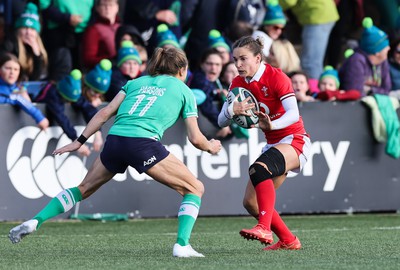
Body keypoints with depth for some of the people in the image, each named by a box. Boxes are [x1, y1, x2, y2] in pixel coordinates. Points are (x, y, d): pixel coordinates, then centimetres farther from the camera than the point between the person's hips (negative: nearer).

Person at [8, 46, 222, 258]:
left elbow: (104, 113, 17)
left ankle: (34, 222, 16)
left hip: (114, 139, 5)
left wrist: (79, 141, 19)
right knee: (195, 189, 9)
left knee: (84, 188, 26)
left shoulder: (136, 82, 27)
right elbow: (195, 138, 12)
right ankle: (182, 245, -7)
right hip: (144, 143, -5)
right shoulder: (184, 90, 16)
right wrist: (210, 147, 33)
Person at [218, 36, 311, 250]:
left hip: (294, 141, -8)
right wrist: (232, 110, -26)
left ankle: (264, 228, -43)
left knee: (259, 168, -35)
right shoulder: (238, 83, 3)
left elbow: (293, 114, -28)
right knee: (250, 202, 2)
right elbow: (221, 121, -3)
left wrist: (271, 125, -47)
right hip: (273, 144, 8)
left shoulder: (276, 77, -16)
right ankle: (288, 240, 16)